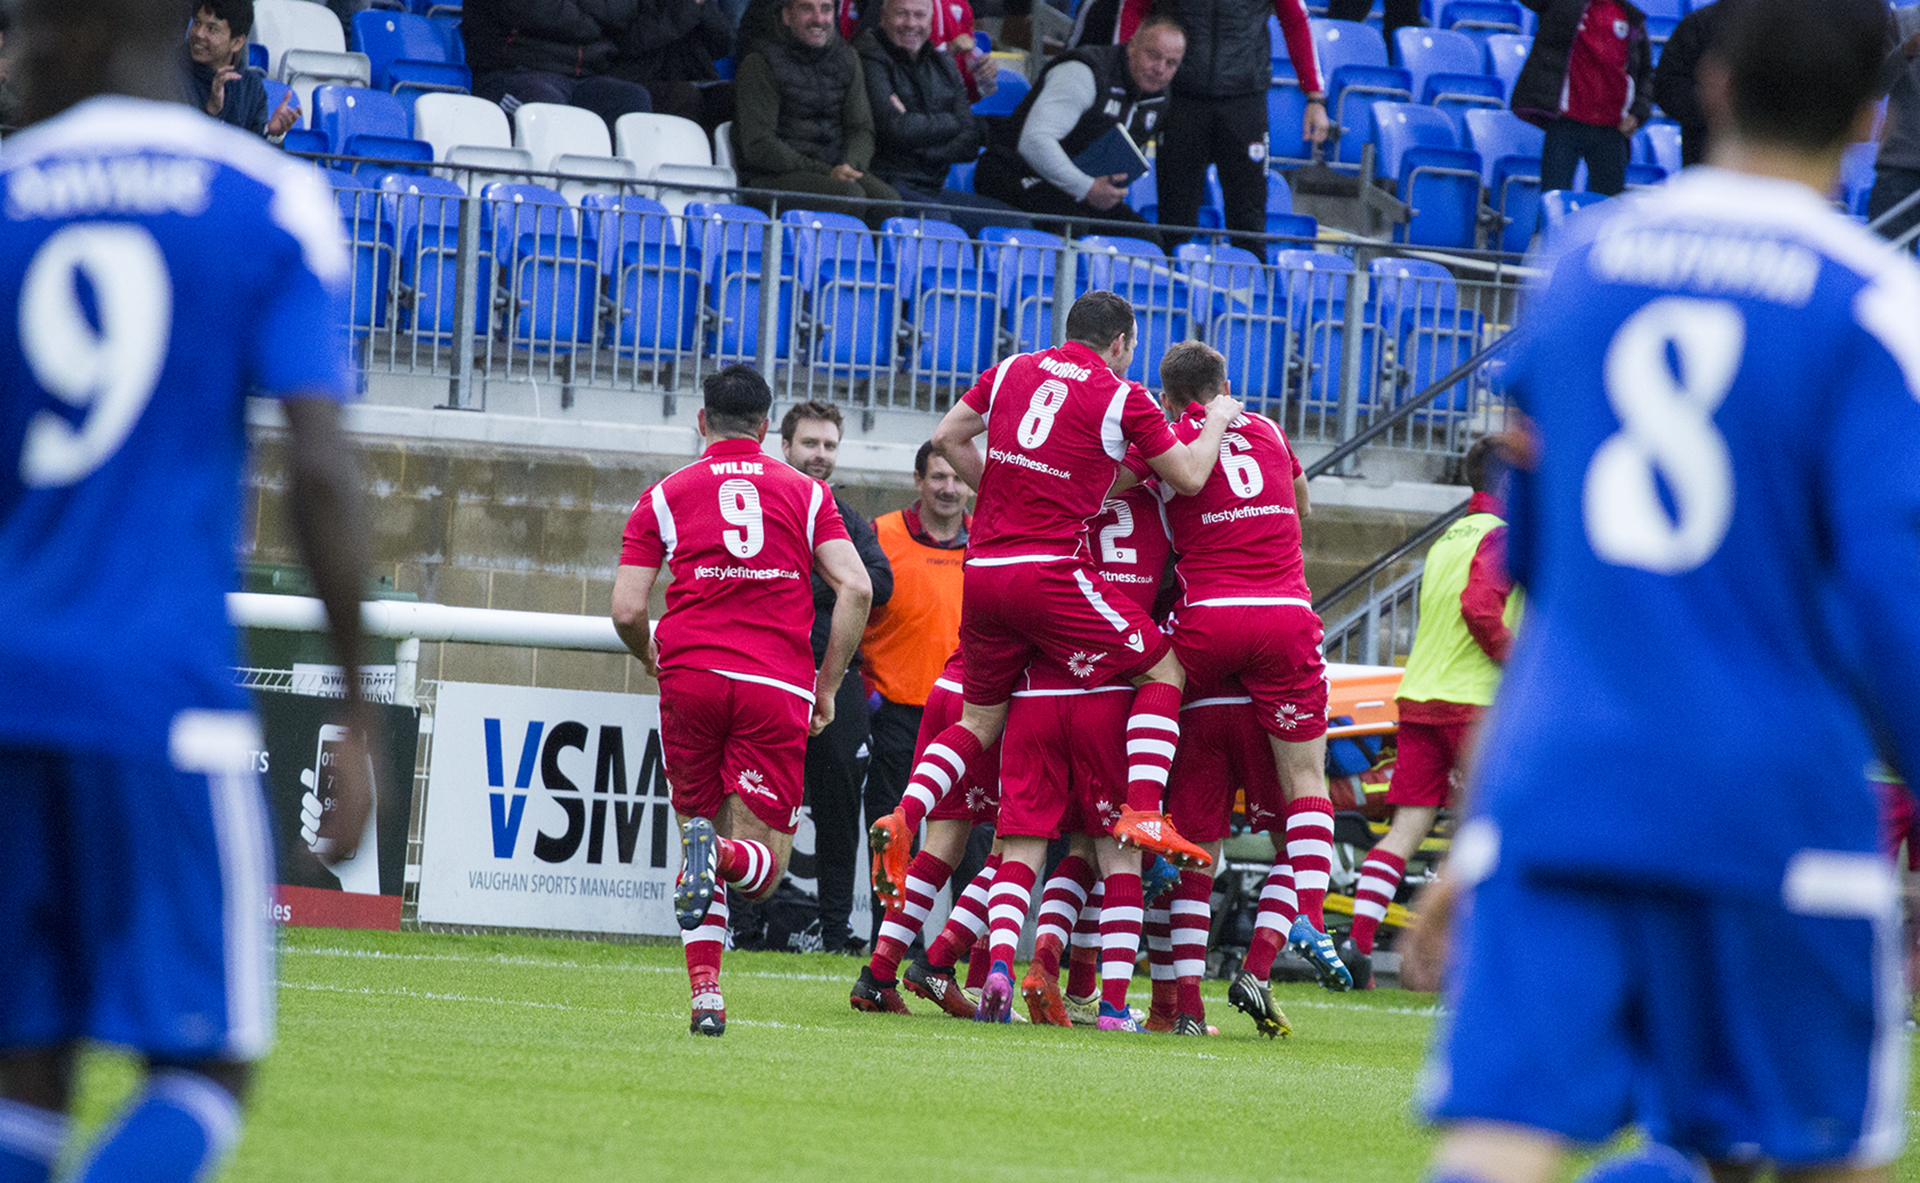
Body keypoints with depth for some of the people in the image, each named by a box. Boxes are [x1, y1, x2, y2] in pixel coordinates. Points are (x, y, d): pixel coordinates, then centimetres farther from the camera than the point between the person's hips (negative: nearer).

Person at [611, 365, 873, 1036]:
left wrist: (656, 664, 26)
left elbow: (627, 612, 5)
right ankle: (720, 855, -34)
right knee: (763, 867, 3)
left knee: (697, 824, 16)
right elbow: (855, 589, 2)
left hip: (690, 678, 0)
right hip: (778, 687, 0)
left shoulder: (664, 496, 11)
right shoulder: (806, 494, 14)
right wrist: (827, 686, 11)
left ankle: (705, 993, 0)